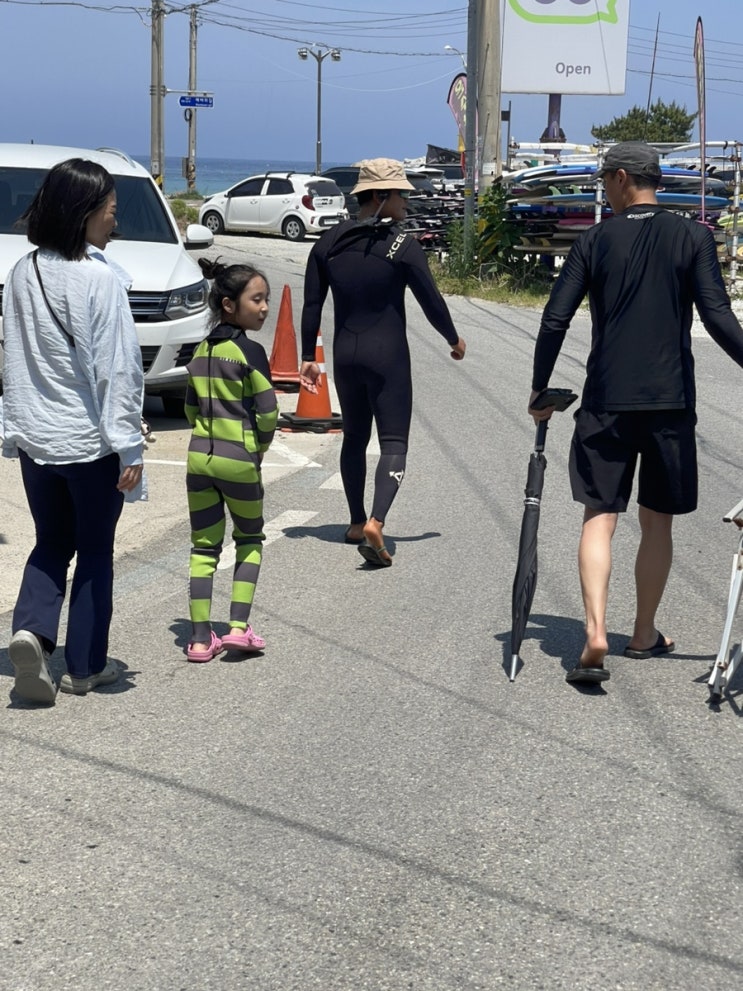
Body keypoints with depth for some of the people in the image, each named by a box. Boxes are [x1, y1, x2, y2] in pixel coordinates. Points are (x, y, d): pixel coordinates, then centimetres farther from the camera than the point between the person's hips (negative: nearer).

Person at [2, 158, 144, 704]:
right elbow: (118, 368, -18)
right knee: (96, 552, 10)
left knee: (51, 545, 18)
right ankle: (85, 667, 16)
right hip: (91, 442, -5)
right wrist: (129, 447, -15)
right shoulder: (100, 278, -17)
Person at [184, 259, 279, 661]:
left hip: (199, 457, 5)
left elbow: (191, 408, 14)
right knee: (249, 539, 15)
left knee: (204, 548, 9)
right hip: (239, 460, -5)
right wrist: (261, 446, 4)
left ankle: (201, 638, 6)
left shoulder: (201, 352, 9)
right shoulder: (249, 351, -11)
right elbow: (268, 411, -12)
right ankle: (239, 627, 5)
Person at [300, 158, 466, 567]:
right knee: (394, 442, -3)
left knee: (354, 437, 19)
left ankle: (356, 524, 28)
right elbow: (431, 301, -5)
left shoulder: (329, 243, 4)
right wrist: (454, 340, 11)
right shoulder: (402, 246, -10)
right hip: (388, 356, -5)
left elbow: (311, 306, 4)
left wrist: (308, 357, 10)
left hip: (345, 356, 5)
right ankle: (375, 523, -22)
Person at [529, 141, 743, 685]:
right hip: (671, 400, 0)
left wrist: (540, 390, 10)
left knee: (599, 517, 2)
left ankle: (595, 633, -16)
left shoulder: (595, 241, 2)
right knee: (658, 521, 13)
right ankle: (645, 634, 23)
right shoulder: (693, 237, 0)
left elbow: (555, 321, 0)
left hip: (606, 401, 0)